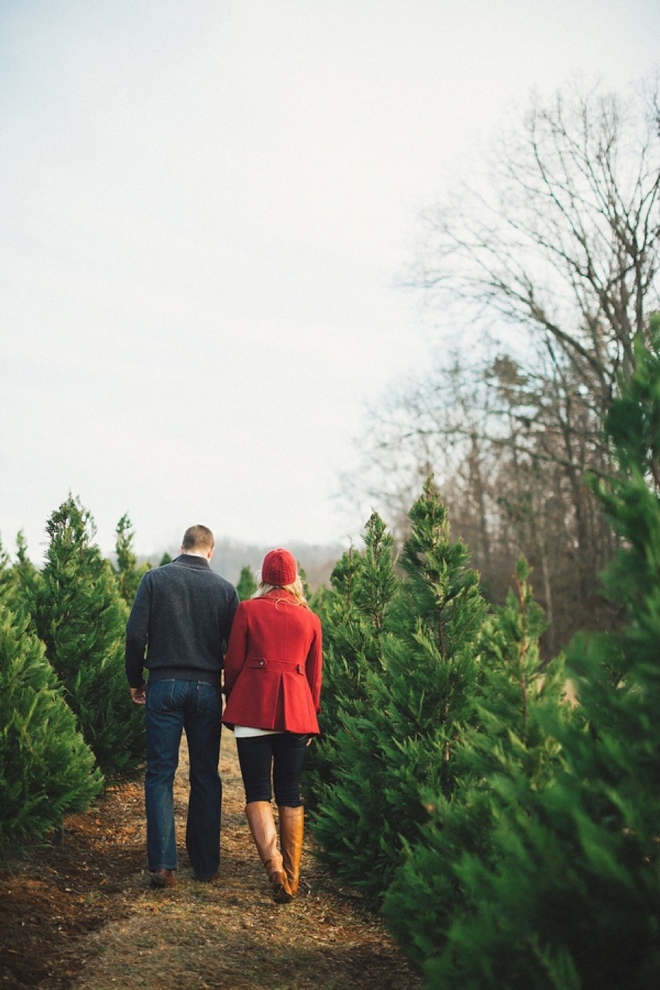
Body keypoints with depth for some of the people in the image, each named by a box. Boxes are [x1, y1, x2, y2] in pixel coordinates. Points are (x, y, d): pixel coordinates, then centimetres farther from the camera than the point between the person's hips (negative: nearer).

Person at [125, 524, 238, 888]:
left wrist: (135, 681, 6)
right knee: (206, 777, 10)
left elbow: (136, 633, -5)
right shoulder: (224, 588, 2)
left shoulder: (155, 579, 0)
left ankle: (162, 864, -2)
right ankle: (205, 864, 17)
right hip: (207, 689, 1)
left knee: (160, 774, 5)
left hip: (164, 686, -1)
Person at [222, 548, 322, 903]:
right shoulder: (310, 619, 9)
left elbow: (233, 663, 1)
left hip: (253, 707, -2)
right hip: (296, 710, 3)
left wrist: (233, 702, 17)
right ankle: (292, 876, 15)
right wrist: (310, 716, 24)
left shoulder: (247, 610, 1)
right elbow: (315, 675, 13)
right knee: (290, 794, 11)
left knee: (257, 791, 0)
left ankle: (273, 862, -19)